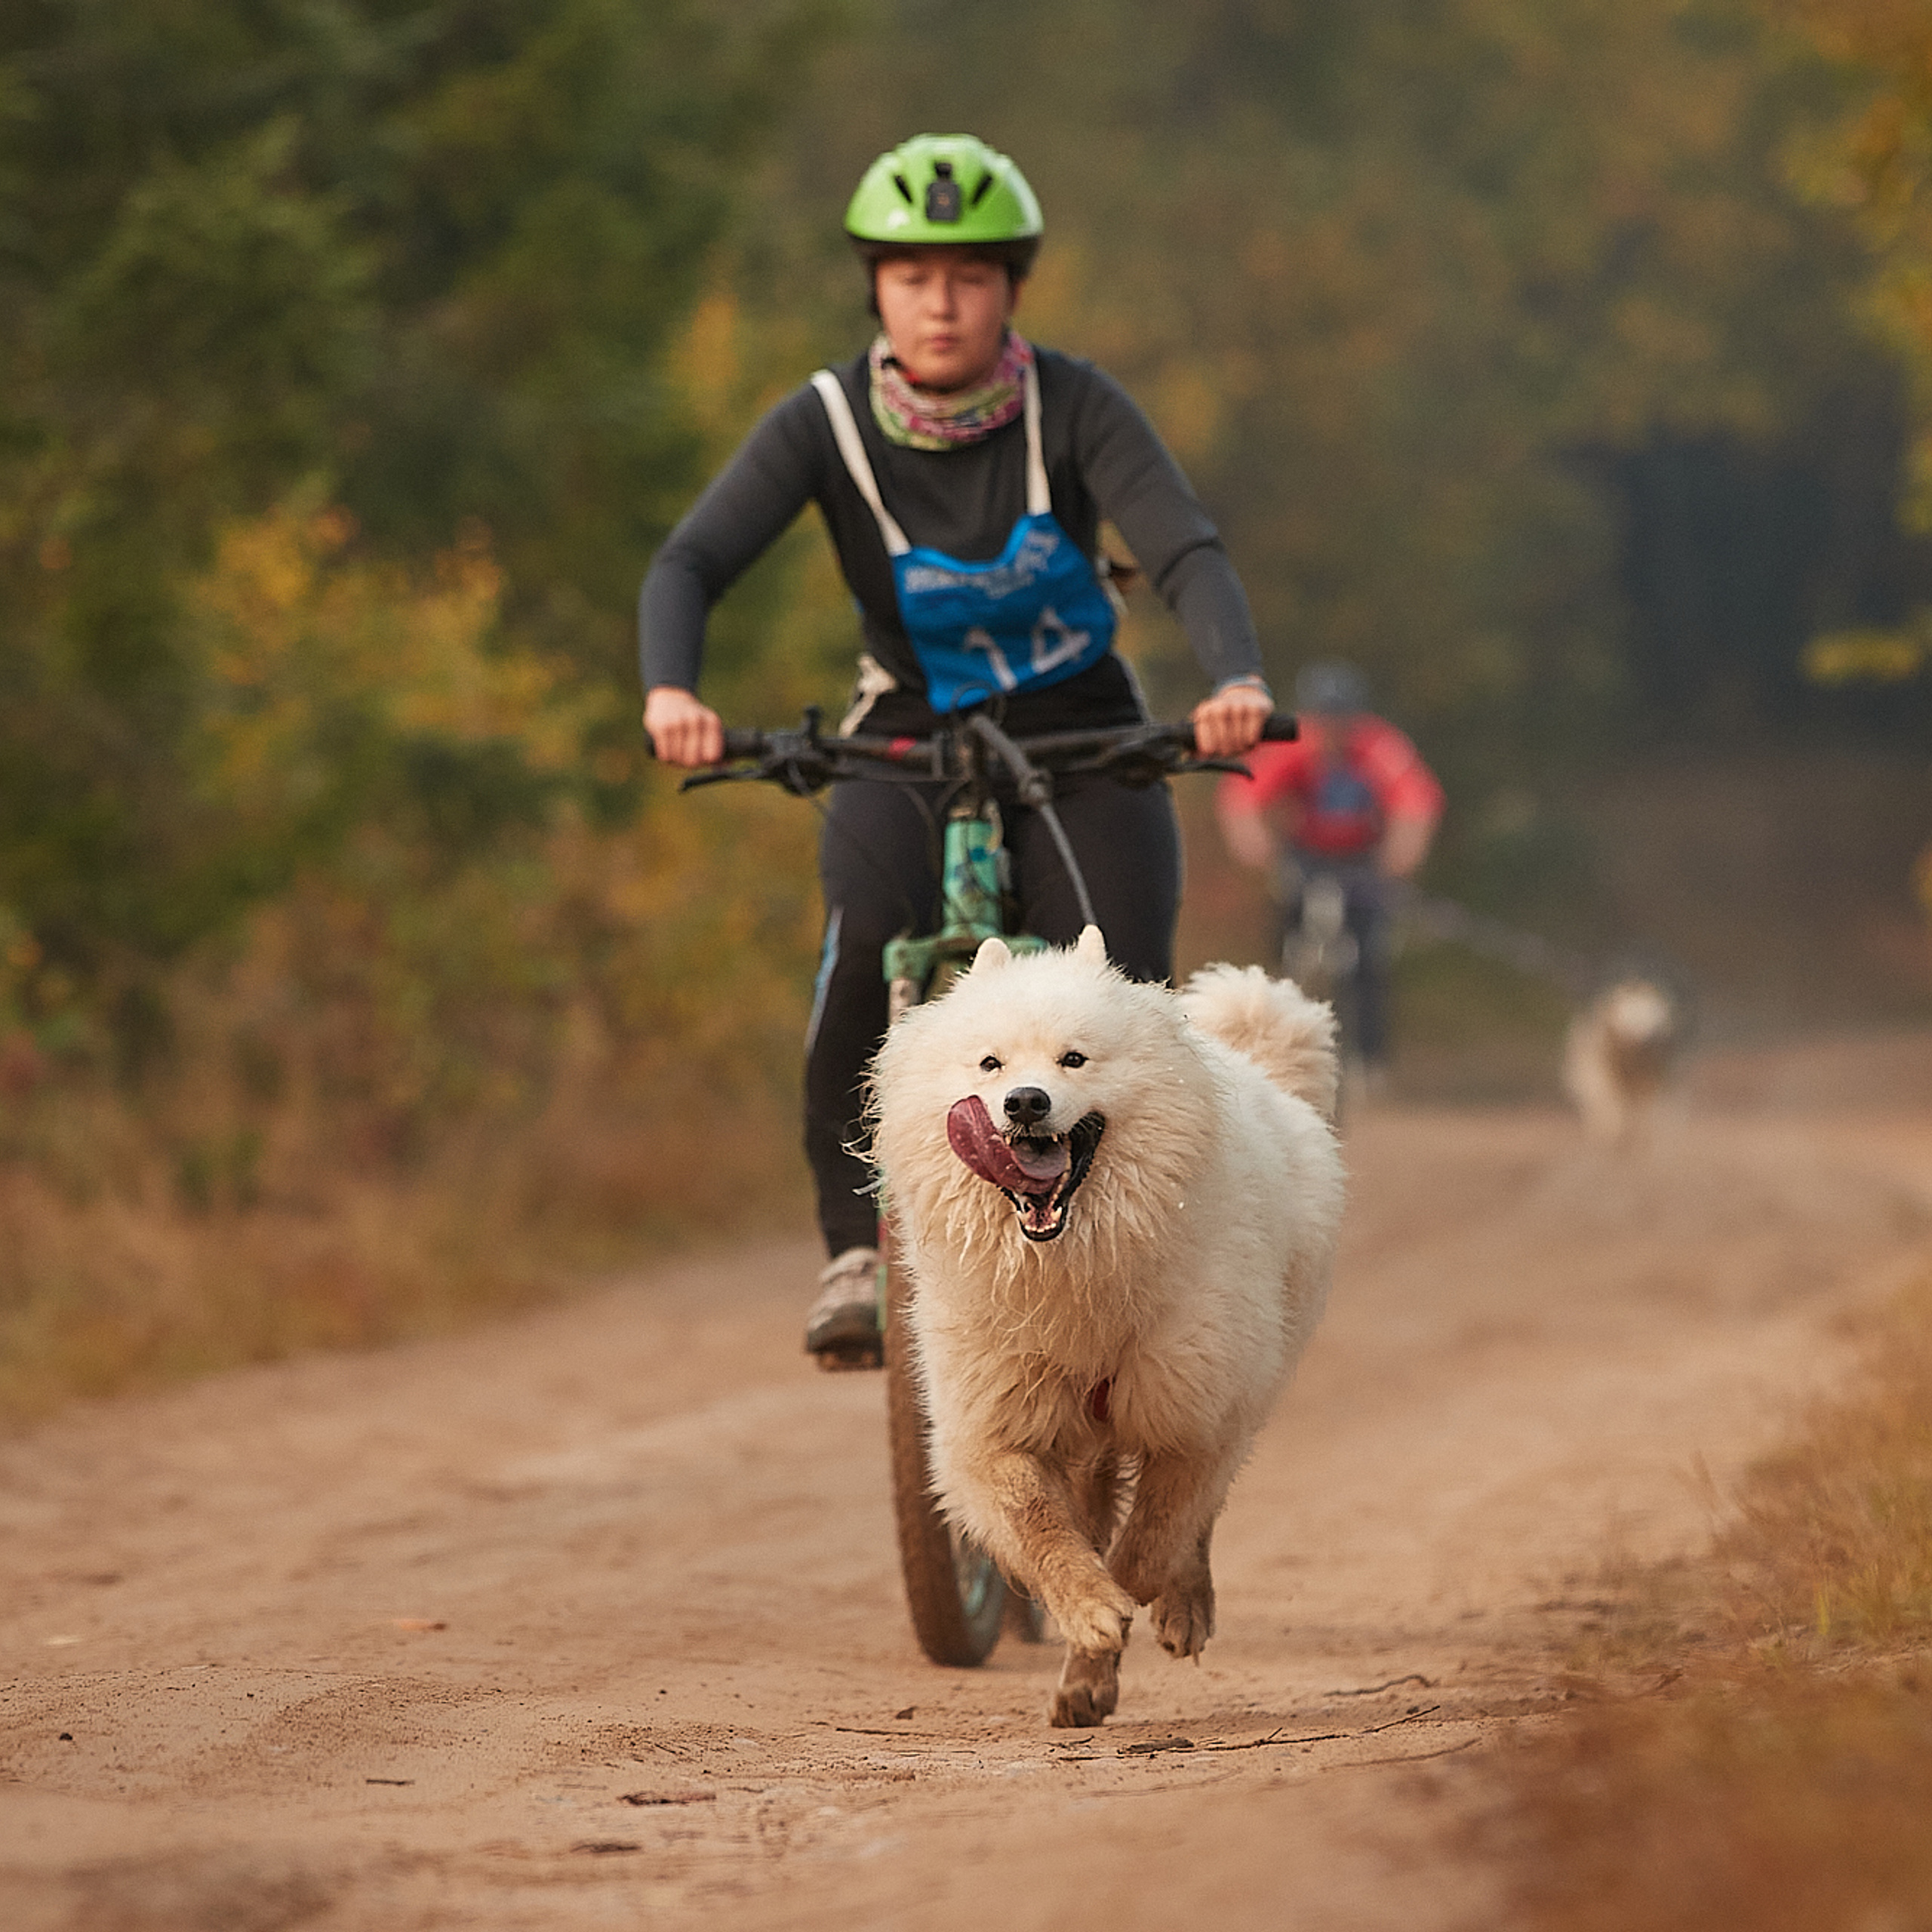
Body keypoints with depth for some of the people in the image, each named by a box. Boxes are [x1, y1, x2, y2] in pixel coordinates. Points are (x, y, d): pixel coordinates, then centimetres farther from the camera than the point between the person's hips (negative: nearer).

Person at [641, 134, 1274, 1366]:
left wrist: (1238, 679, -48)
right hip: (909, 743, 0)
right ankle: (858, 1248, -20)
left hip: (1082, 739, 0)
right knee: (874, 932, -31)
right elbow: (690, 564, -23)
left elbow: (1188, 552, -27)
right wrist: (672, 689, -44)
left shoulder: (1076, 408, -15)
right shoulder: (827, 423, -13)